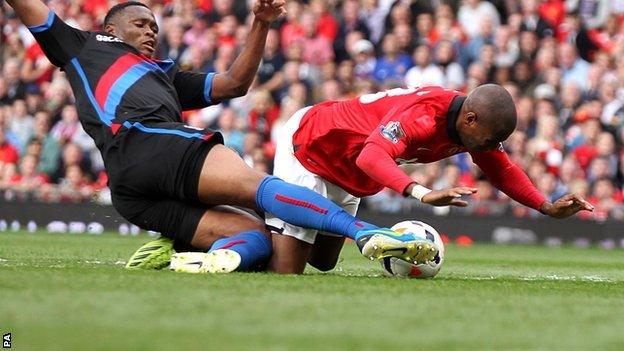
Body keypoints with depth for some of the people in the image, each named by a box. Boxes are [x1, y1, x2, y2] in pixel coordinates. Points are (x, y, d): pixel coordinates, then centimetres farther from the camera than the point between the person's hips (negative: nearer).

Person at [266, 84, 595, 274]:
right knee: (286, 272, -13)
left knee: (323, 262, 19)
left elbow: (502, 171, 4)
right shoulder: (422, 117, -39)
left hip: (343, 178, 9)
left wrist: (548, 208, -10)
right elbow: (370, 156, -54)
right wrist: (423, 194, -68)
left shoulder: (476, 121, -12)